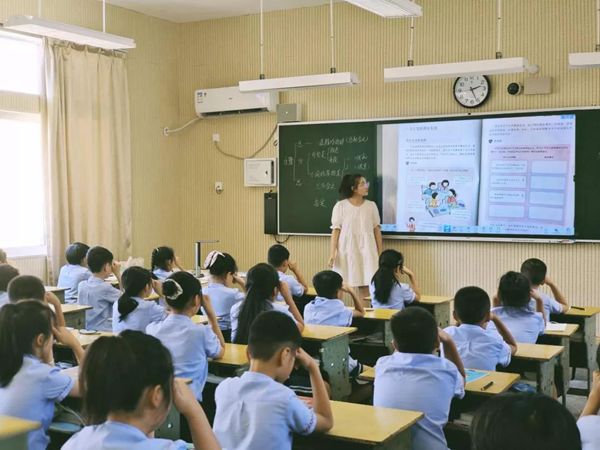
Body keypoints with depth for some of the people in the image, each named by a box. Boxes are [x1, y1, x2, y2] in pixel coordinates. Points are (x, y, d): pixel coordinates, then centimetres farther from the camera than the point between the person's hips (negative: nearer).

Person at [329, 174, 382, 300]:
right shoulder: (340, 206, -1)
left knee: (365, 283, 0)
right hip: (346, 249, -2)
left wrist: (381, 252, 5)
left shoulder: (371, 205, 7)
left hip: (366, 249, 2)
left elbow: (377, 229, 8)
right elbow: (336, 230, -2)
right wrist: (332, 253, -9)